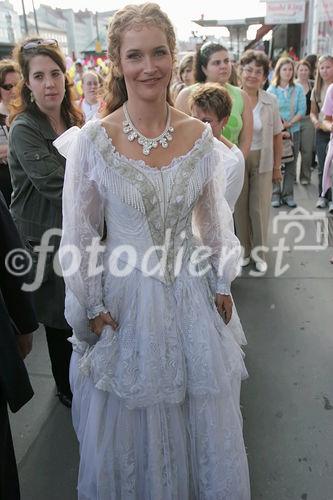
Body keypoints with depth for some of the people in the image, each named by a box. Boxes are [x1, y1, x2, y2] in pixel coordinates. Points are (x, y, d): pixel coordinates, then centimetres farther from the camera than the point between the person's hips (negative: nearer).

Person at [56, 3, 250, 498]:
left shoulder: (200, 136, -4)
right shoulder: (92, 140, -12)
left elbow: (215, 220, 7)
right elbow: (78, 235, -6)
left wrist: (222, 285, 10)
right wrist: (91, 309, -3)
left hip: (189, 294, 3)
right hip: (123, 298, -2)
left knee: (200, 424, 22)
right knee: (126, 428, 19)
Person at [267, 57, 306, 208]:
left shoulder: (298, 89, 4)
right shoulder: (271, 90, 1)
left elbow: (302, 110, -2)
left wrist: (289, 123, -14)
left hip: (293, 131, 1)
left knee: (291, 165, 4)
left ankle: (288, 195, 12)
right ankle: (275, 194, 11)